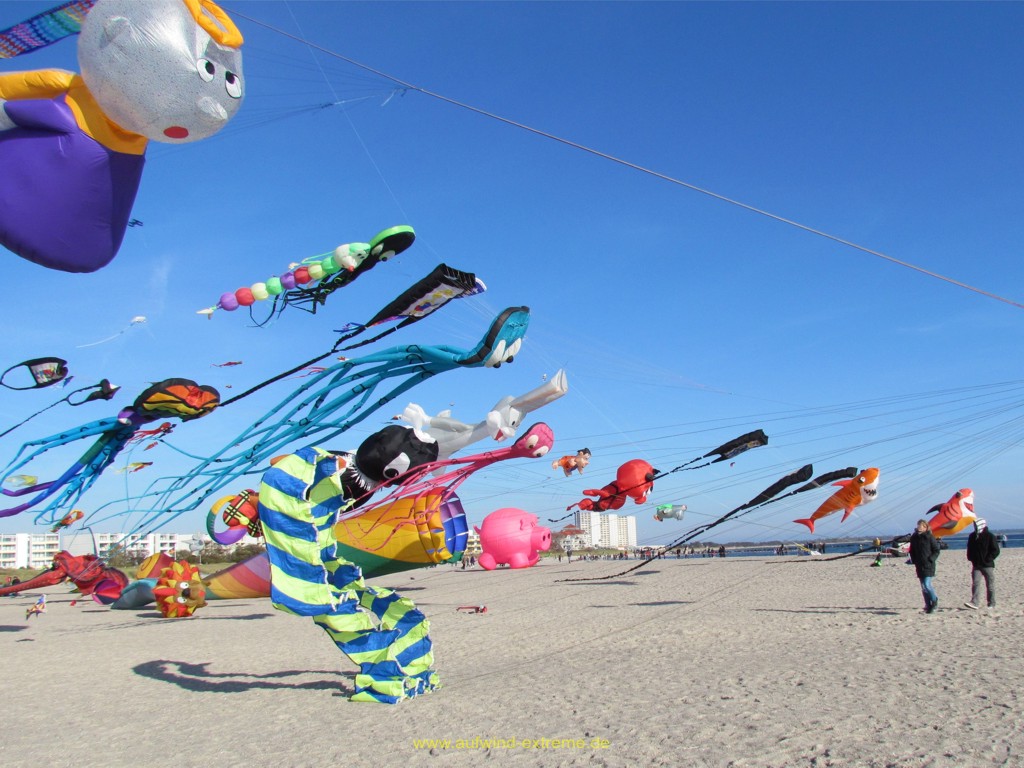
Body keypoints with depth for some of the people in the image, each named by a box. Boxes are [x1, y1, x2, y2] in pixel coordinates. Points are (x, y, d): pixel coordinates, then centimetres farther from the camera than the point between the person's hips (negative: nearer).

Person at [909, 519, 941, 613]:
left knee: (926, 585, -14)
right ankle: (928, 605, 17)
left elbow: (937, 551, -4)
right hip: (919, 565, 6)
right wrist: (914, 560, 6)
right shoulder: (914, 537, 8)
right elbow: (912, 551, 18)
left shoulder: (930, 537, -6)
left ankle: (934, 600, 11)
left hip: (928, 565, -6)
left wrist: (931, 559, -14)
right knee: (923, 587, 8)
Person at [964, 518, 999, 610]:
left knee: (990, 585, 5)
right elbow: (970, 549, 20)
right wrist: (971, 558, 7)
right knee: (975, 583, -7)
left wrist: (988, 559, -14)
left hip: (988, 565, -4)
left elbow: (996, 550, -8)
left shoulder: (990, 536, -6)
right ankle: (975, 603, -14)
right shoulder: (972, 536, 9)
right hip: (976, 566, 4)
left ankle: (991, 604, 15)